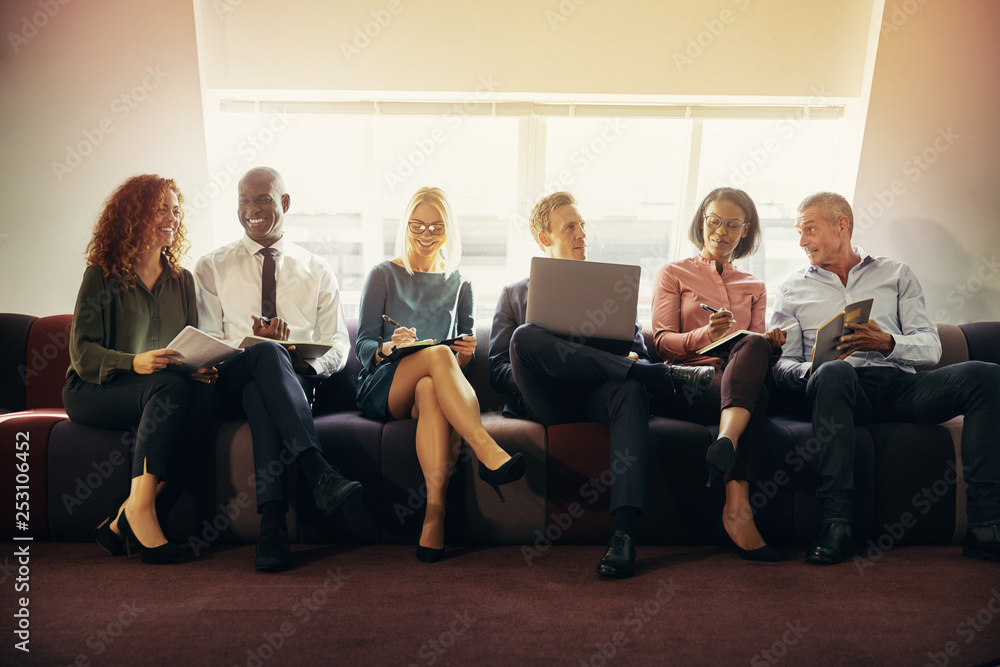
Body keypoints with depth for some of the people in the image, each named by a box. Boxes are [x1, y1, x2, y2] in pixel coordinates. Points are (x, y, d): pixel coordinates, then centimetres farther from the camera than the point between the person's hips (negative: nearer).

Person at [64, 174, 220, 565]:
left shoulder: (182, 280, 13)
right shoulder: (103, 275, -1)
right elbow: (81, 352, -8)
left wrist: (200, 366, -12)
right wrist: (134, 363, -27)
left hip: (163, 390, 4)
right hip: (92, 391, -4)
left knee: (207, 396, -31)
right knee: (170, 387, -36)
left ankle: (125, 520, -27)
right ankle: (140, 508, -30)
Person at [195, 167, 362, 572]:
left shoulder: (317, 270, 16)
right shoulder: (212, 267, 15)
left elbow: (338, 344, 8)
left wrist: (306, 362, -16)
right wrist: (252, 343, -17)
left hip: (297, 381, 1)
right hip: (230, 383, 0)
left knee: (258, 390, -36)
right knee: (268, 353, -36)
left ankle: (273, 520, -43)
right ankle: (319, 473, -47)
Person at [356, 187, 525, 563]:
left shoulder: (459, 284, 18)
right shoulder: (384, 275, 10)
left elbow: (466, 355, 17)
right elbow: (362, 346, 2)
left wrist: (466, 354, -8)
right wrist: (389, 348, -21)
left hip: (434, 384, 2)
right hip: (381, 389, -2)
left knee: (430, 390, -38)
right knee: (437, 353, -35)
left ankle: (435, 509, -46)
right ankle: (490, 456, -45)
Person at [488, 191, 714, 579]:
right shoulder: (515, 294, 24)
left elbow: (639, 350, 19)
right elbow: (497, 373, 14)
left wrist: (635, 359, -7)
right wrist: (535, 365, -9)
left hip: (600, 394, 1)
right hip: (546, 401, 0)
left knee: (630, 389, -36)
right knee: (525, 336, -31)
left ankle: (623, 535, -42)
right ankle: (668, 377, -29)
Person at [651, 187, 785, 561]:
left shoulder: (754, 287, 28)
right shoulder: (673, 274, 17)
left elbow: (756, 343, 22)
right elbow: (662, 342, 4)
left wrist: (770, 343, -3)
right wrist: (704, 335, -17)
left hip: (742, 377, 3)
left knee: (754, 348, -35)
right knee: (758, 397, -35)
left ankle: (726, 442, -53)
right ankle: (738, 506, -46)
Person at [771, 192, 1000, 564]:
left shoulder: (896, 274, 21)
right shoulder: (793, 289, 18)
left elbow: (931, 347, 10)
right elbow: (782, 363, 8)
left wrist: (888, 343, -12)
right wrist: (811, 372, -15)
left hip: (900, 384, 3)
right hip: (844, 387, -2)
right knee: (833, 372, -37)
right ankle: (836, 524, -38)